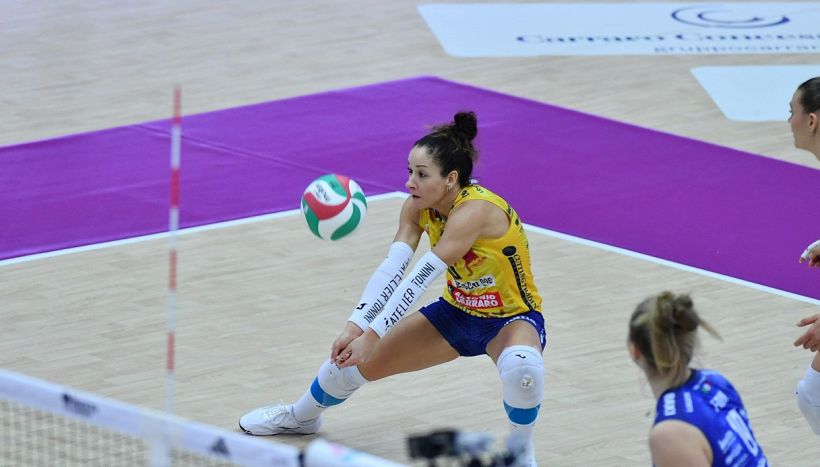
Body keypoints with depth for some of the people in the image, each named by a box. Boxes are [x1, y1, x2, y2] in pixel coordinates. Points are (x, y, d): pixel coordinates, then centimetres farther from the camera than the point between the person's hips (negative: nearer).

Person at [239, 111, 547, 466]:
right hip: (458, 311, 7)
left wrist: (372, 335, -40)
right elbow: (391, 269, -22)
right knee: (350, 357, 4)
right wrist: (355, 327, -34)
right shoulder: (417, 207, -12)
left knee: (521, 367, -41)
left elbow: (419, 280, -38)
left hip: (512, 317, -7)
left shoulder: (474, 211, -34)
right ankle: (300, 416, 36)